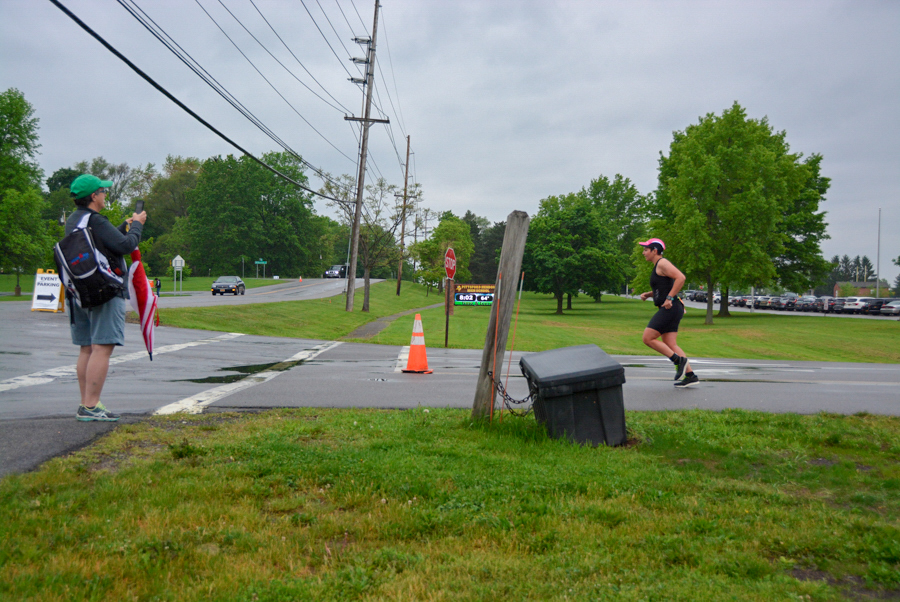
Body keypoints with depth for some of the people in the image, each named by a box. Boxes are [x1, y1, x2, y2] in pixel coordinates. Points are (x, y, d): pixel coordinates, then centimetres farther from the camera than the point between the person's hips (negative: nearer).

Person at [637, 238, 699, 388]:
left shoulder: (662, 263, -9)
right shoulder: (657, 266, 21)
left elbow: (680, 277, -21)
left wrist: (669, 298, -22)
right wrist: (647, 294, 15)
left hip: (670, 309, -10)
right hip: (668, 310, 10)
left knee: (648, 338, -11)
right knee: (670, 345, 6)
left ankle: (679, 360, -9)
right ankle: (690, 375, 4)